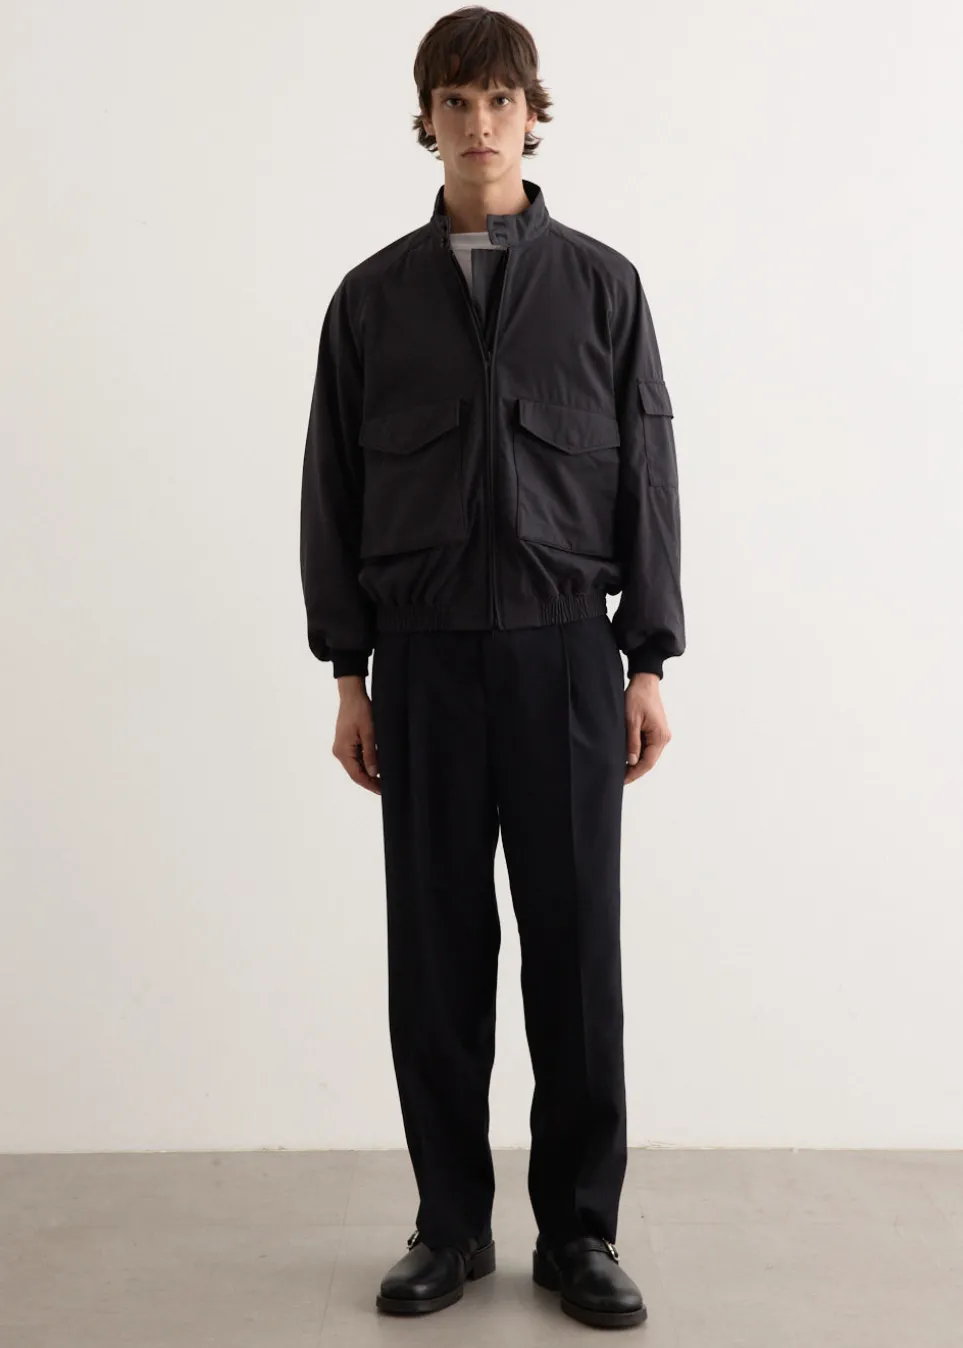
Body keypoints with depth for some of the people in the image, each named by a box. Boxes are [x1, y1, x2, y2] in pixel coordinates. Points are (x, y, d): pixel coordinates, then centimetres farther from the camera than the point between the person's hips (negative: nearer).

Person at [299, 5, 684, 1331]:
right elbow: (334, 492, 8)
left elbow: (647, 479, 4)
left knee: (576, 944, 2)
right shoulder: (373, 297, 8)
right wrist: (349, 675, 3)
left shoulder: (601, 285, 6)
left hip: (565, 650, -1)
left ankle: (580, 1230, 16)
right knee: (435, 949, 5)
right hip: (424, 657, 1)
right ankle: (451, 1224, 19)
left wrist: (649, 664, -2)